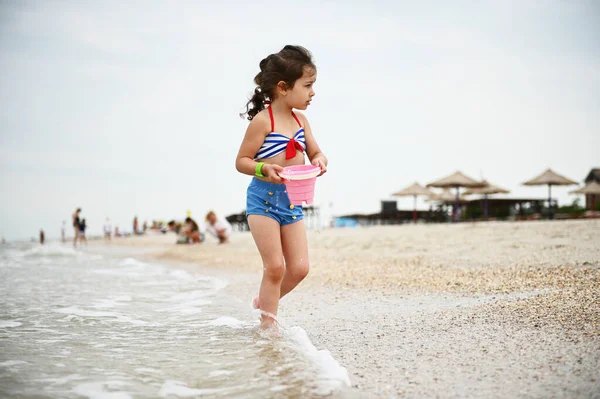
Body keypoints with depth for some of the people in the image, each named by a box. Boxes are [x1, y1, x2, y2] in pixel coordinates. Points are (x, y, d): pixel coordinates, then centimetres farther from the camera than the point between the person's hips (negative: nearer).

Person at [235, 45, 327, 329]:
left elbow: (315, 152, 15)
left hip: (292, 201, 7)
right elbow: (241, 161, -10)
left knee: (299, 268, 4)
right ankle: (268, 324, 7)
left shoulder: (301, 121, 7)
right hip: (263, 199, -6)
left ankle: (264, 302, 28)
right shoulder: (262, 121, -12)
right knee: (275, 266, -7)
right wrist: (264, 169, -28)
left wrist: (319, 161, -8)